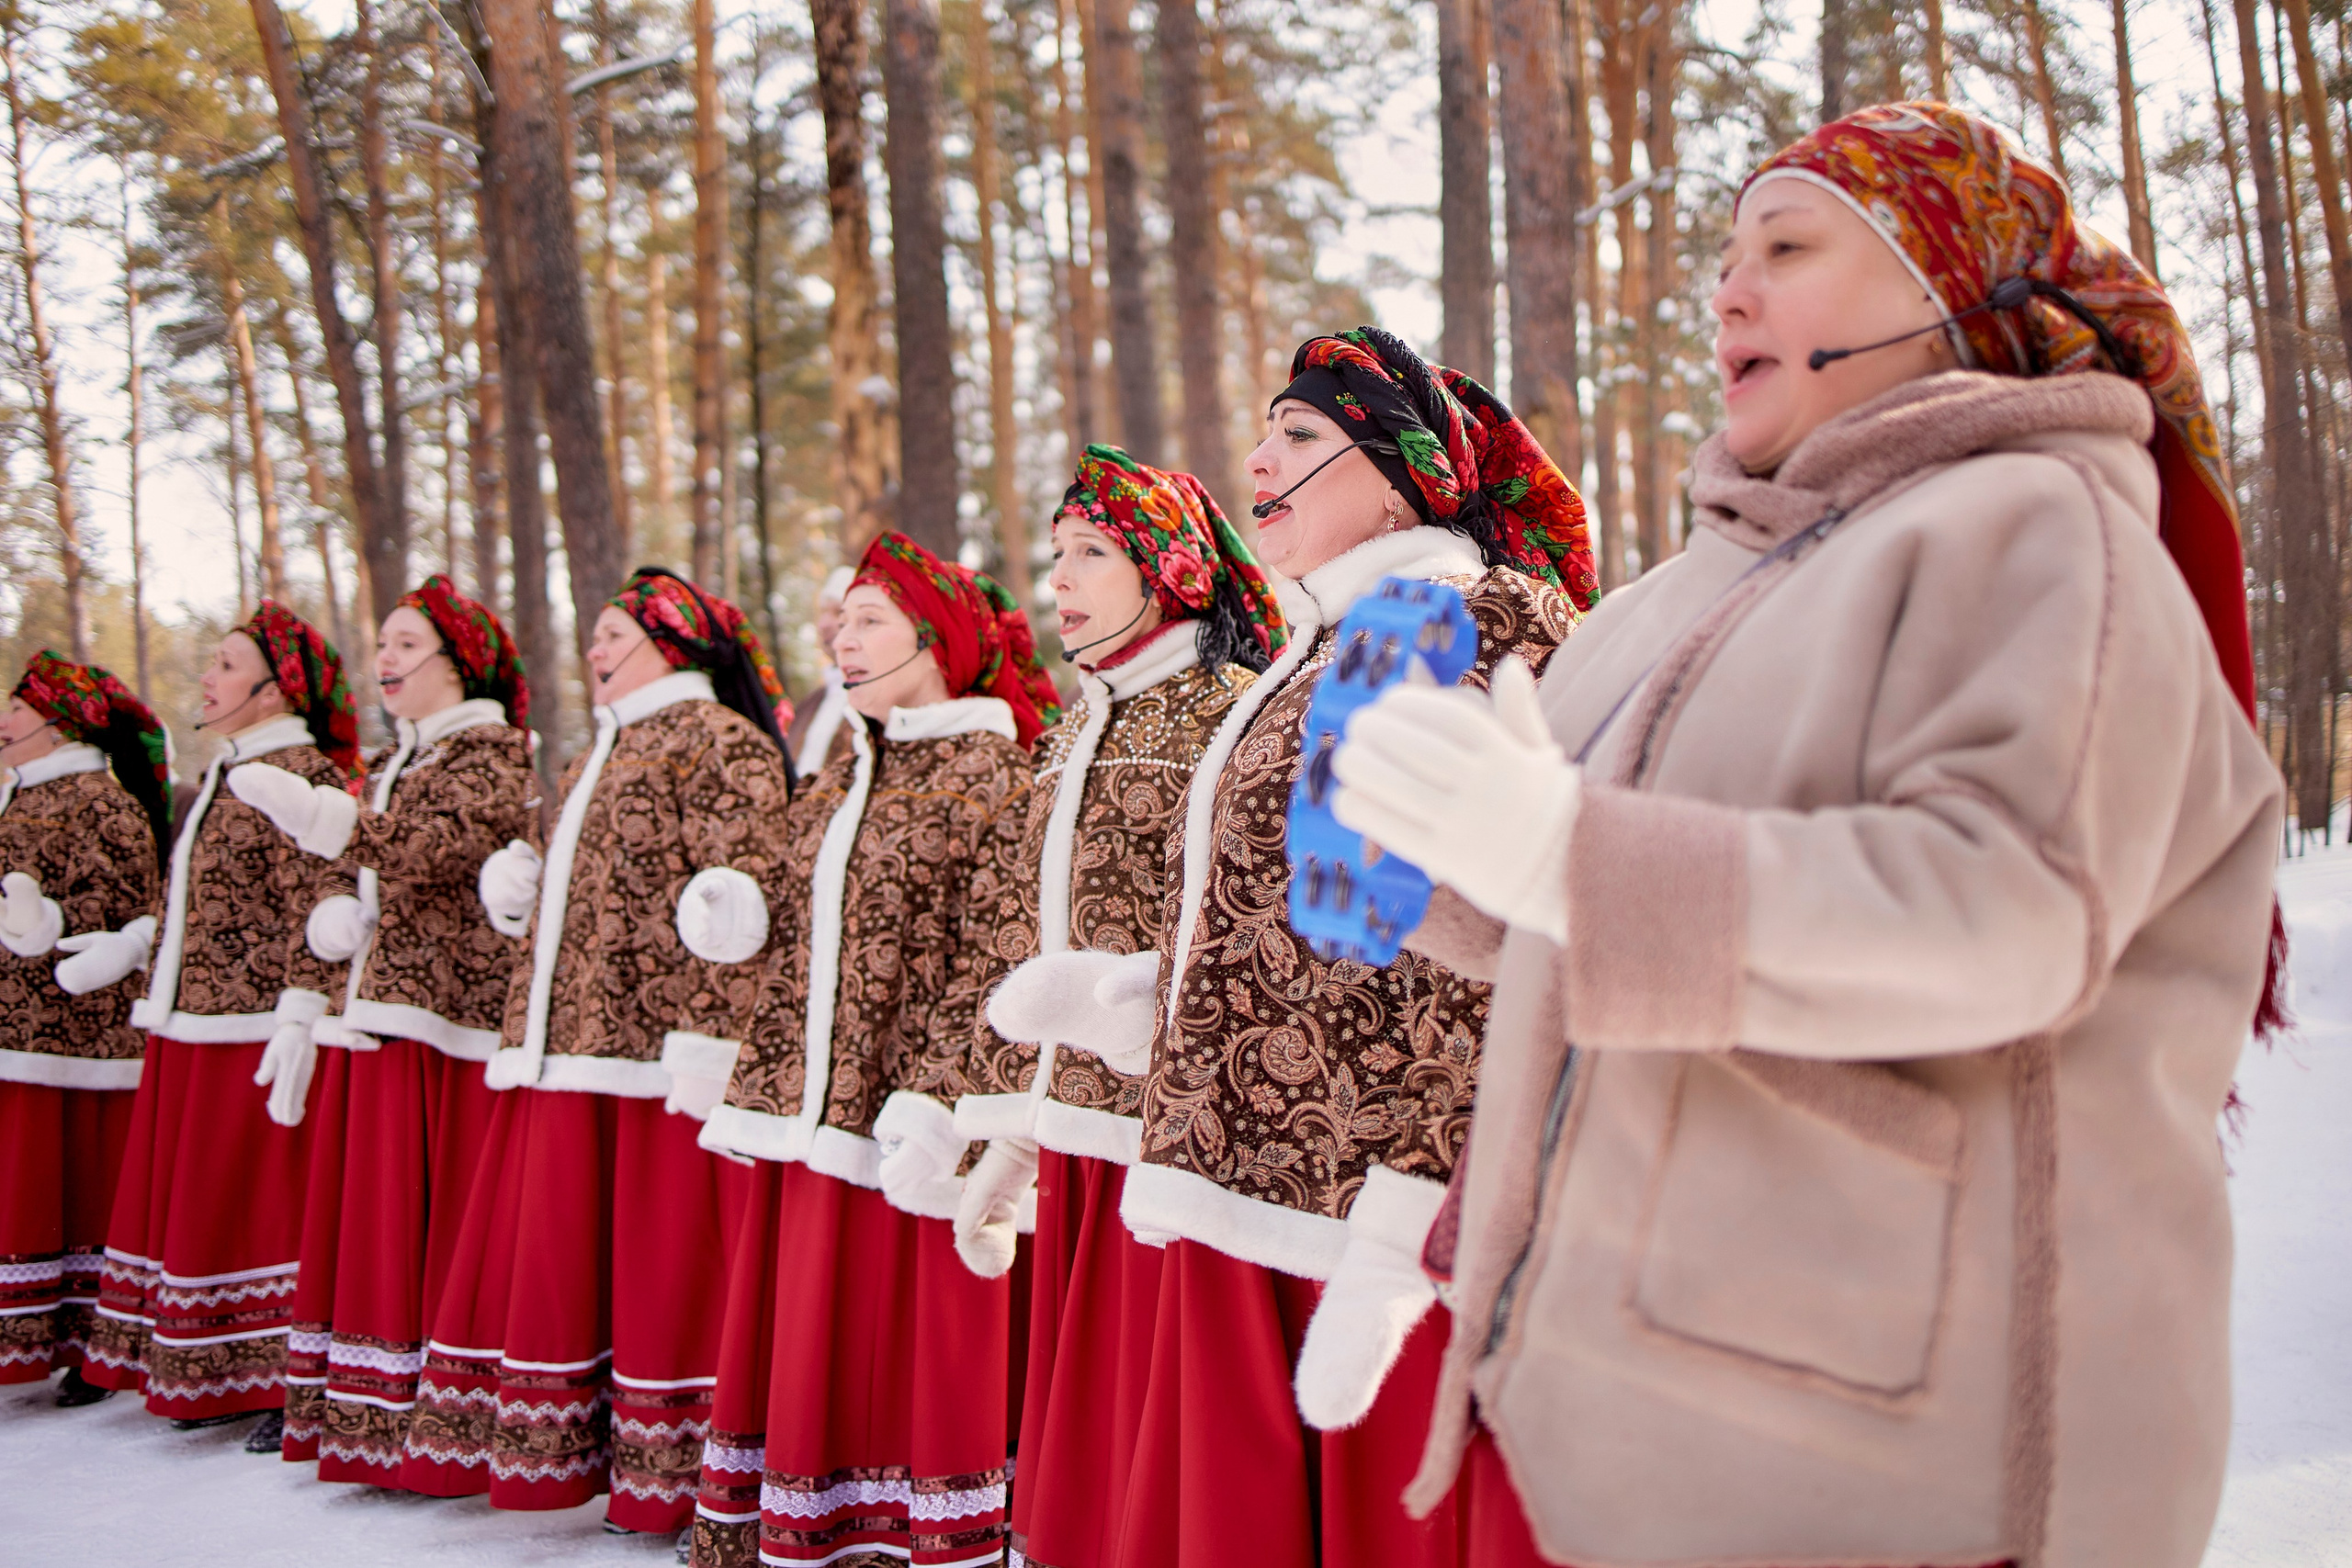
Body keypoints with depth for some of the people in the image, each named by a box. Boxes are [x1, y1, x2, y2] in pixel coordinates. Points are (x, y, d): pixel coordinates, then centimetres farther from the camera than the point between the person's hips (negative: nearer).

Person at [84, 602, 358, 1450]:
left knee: (261, 1205, -4)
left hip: (252, 1033, -9)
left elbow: (324, 909, -20)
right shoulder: (220, 775, 16)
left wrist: (300, 1016, -25)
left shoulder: (303, 774, -12)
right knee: (189, 1202, 13)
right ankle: (215, 1378, 23)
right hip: (189, 1030, 9)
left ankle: (292, 1383, 4)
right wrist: (144, 948, 19)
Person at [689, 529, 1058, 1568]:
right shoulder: (832, 788, 17)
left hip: (900, 1131, -7)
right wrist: (755, 1093, 13)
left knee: (911, 1358, -1)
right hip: (809, 1125, 7)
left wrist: (935, 1110, -20)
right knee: (803, 1354, 12)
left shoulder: (992, 774, -6)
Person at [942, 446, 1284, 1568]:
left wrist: (1112, 985, -24)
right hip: (1071, 1137, 7)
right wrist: (1008, 1142, 18)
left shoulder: (1226, 712, -7)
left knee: (1154, 1441, -1)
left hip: (1162, 1135, -7)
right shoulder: (1069, 736, 17)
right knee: (1074, 1424, 13)